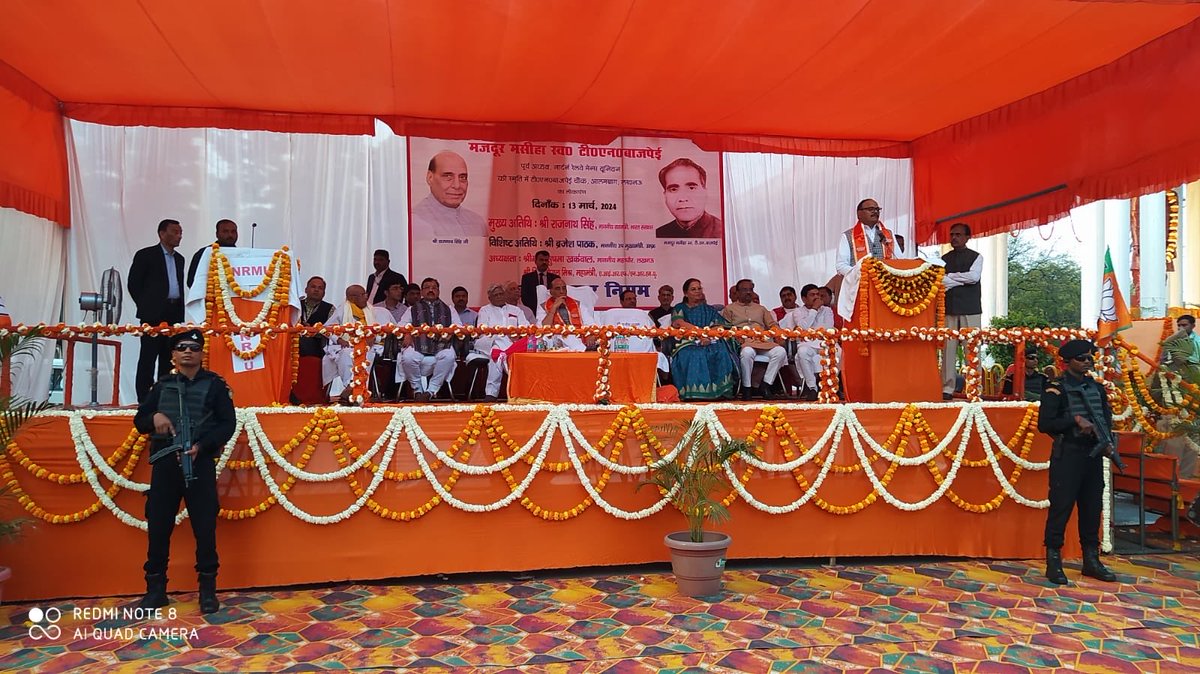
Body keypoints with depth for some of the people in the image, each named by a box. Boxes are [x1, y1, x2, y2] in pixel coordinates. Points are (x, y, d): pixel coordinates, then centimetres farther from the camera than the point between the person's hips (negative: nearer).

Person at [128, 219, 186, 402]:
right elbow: (133, 283, -2)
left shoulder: (179, 259, 18)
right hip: (153, 314, -6)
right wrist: (146, 306, -2)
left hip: (174, 314, 6)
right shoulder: (146, 255, 0)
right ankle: (144, 399, -3)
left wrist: (179, 310, 10)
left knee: (168, 357, 6)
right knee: (148, 356, -4)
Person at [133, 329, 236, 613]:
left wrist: (201, 445, -15)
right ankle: (156, 587, 18)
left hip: (200, 462, -3)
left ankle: (208, 589, 10)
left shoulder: (214, 385, 6)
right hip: (165, 462, 3)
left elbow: (228, 423, 0)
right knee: (158, 525, 5)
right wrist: (154, 417, -8)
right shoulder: (162, 385, 14)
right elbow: (139, 420, 16)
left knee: (204, 525, 0)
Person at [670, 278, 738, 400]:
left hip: (709, 343, 2)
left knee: (721, 353, -33)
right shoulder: (680, 308, 19)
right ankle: (695, 392, -38)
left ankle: (718, 390, -33)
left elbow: (720, 326, 10)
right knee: (695, 356, -39)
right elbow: (678, 323, -3)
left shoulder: (709, 310, 26)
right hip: (687, 344, -2)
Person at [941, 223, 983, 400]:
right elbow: (940, 281, 2)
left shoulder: (976, 257, 7)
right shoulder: (944, 259, 15)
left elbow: (974, 276, -10)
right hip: (949, 308, 2)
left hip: (970, 309, -2)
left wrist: (950, 277, -4)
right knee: (948, 348, -1)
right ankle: (947, 388, 2)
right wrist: (962, 280, -8)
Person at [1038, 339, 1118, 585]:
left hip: (1094, 454, 6)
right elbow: (1044, 424, -11)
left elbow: (1107, 418, 17)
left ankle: (1091, 560, 22)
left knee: (1092, 508, 12)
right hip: (1067, 455, -6)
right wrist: (1076, 420, -19)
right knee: (1061, 507, -4)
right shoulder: (1056, 388, -6)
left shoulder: (1097, 387, 13)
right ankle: (1053, 562, 3)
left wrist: (1106, 439, -2)